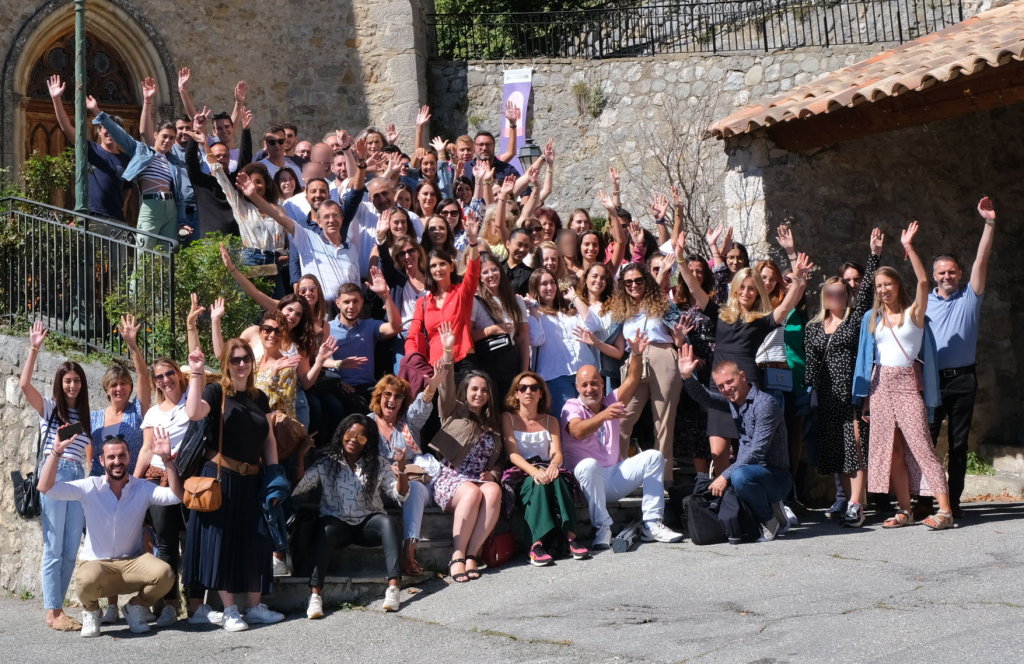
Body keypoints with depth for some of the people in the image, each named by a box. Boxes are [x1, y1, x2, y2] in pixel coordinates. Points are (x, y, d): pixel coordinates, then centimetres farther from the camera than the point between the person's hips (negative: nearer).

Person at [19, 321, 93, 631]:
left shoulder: (84, 416, 18)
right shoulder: (48, 407, 6)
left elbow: (88, 454, 16)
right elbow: (24, 384, -10)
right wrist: (34, 350, -12)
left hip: (78, 479, 5)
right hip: (54, 475, -5)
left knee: (71, 550, 3)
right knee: (54, 549, -6)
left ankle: (56, 609, 11)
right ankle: (53, 613, -3)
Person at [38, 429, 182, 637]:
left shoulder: (142, 489, -1)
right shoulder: (90, 487, -4)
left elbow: (176, 496, -15)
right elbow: (46, 488, -12)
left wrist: (167, 459, -23)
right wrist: (57, 452, -22)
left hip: (132, 563, 1)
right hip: (96, 564, -1)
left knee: (164, 573, -30)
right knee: (87, 580, -38)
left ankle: (136, 607, 4)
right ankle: (91, 611, 1)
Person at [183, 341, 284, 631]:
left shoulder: (259, 398, 13)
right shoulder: (216, 391, -3)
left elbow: (269, 440, 15)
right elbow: (194, 413, -24)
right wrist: (196, 374, -24)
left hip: (251, 479, 5)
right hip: (221, 476, -5)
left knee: (256, 541, 6)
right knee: (223, 539, -3)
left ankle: (255, 606, 15)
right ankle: (229, 610, 3)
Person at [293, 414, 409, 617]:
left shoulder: (379, 465, 7)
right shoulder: (326, 463, 3)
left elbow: (400, 495, 4)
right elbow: (295, 488, -6)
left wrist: (401, 471, -14)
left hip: (367, 524, 1)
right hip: (337, 522, -1)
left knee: (387, 523, -31)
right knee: (326, 529, -35)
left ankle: (393, 587, -38)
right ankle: (315, 595, -41)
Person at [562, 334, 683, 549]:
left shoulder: (610, 402, 15)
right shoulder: (571, 407, -2)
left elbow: (632, 381, -1)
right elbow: (578, 431, -25)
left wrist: (637, 355, -19)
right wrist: (603, 416, -42)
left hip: (615, 478, 6)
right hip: (588, 481, -5)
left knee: (653, 456, -11)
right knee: (589, 465, -38)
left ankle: (651, 524, -18)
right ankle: (602, 529, -34)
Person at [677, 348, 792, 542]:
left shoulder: (765, 403, -17)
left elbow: (757, 452, -23)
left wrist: (725, 476, -25)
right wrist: (687, 376, -11)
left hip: (776, 476, -9)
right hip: (751, 471, 9)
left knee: (740, 476, -37)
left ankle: (771, 522, -12)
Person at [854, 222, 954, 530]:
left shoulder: (913, 313, 2)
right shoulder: (872, 319, 12)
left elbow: (923, 281, -15)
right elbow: (868, 358, 12)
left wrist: (908, 247, -20)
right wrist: (866, 397, 7)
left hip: (907, 383, -4)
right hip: (881, 384, 4)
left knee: (921, 446, -10)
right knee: (890, 450, 2)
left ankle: (945, 510, -10)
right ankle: (905, 511, 8)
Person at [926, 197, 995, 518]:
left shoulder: (969, 297, 7)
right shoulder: (924, 303, 8)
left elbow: (981, 261, -3)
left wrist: (989, 224, -13)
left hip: (962, 379, 0)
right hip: (932, 380, 0)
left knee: (959, 443, 5)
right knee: (924, 440, -3)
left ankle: (954, 500, 11)